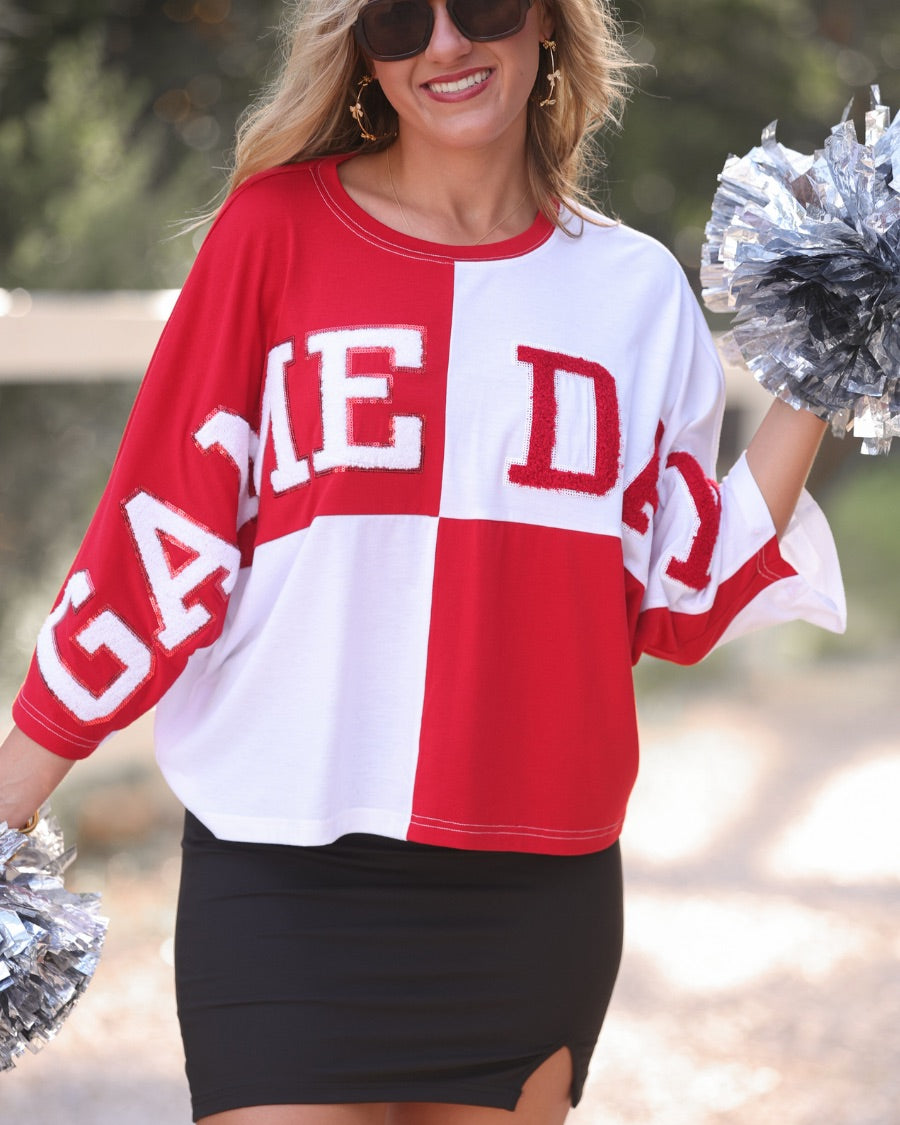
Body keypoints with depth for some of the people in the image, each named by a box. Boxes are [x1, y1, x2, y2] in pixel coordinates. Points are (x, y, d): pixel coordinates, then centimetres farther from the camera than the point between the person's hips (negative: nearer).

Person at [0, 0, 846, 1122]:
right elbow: (158, 538, 0)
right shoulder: (279, 228, -1)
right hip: (288, 872, -3)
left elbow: (683, 607, 5)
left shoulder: (637, 288, 8)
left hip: (541, 890, 3)